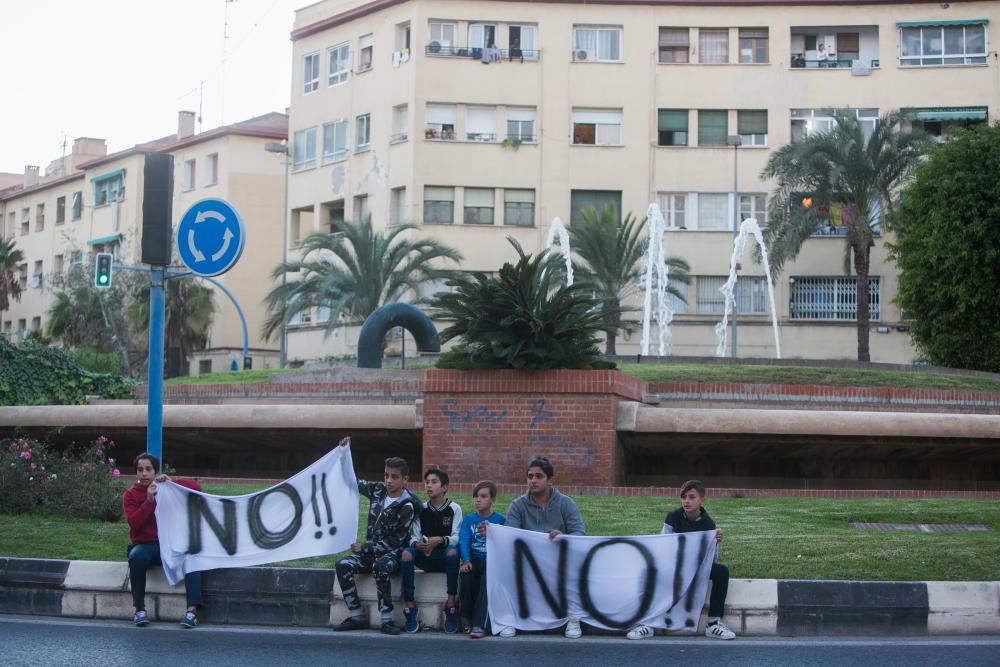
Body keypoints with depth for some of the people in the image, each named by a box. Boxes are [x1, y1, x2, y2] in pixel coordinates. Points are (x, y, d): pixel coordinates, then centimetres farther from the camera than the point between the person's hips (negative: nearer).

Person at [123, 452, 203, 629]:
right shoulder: (131, 495, 4)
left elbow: (197, 488, -3)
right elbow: (133, 522, -11)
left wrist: (171, 482, -14)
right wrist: (149, 500, -21)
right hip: (144, 545, -1)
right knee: (137, 556, -37)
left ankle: (192, 610, -38)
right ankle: (139, 609, -28)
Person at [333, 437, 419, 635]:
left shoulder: (406, 507, -13)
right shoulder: (377, 491, 4)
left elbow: (395, 541, -15)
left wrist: (364, 548, -15)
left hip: (392, 554, -6)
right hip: (370, 552, 6)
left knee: (380, 566, -39)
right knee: (343, 565, -22)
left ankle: (386, 619, -34)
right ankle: (357, 617, -19)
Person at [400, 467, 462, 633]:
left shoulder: (454, 509, 2)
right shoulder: (421, 510, 10)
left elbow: (457, 537, -8)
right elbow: (414, 536, 1)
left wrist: (440, 540, -28)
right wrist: (416, 543, -23)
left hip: (445, 557, -2)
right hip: (425, 558, 2)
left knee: (452, 550, -36)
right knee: (407, 552, -29)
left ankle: (451, 603, -33)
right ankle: (409, 604, -29)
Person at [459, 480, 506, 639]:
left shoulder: (500, 520, 7)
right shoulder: (468, 519, 11)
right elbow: (463, 541, -4)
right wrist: (466, 560, -22)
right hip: (474, 559, 1)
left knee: (487, 578, -34)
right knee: (467, 573, -33)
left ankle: (478, 624, -37)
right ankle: (467, 617, -18)